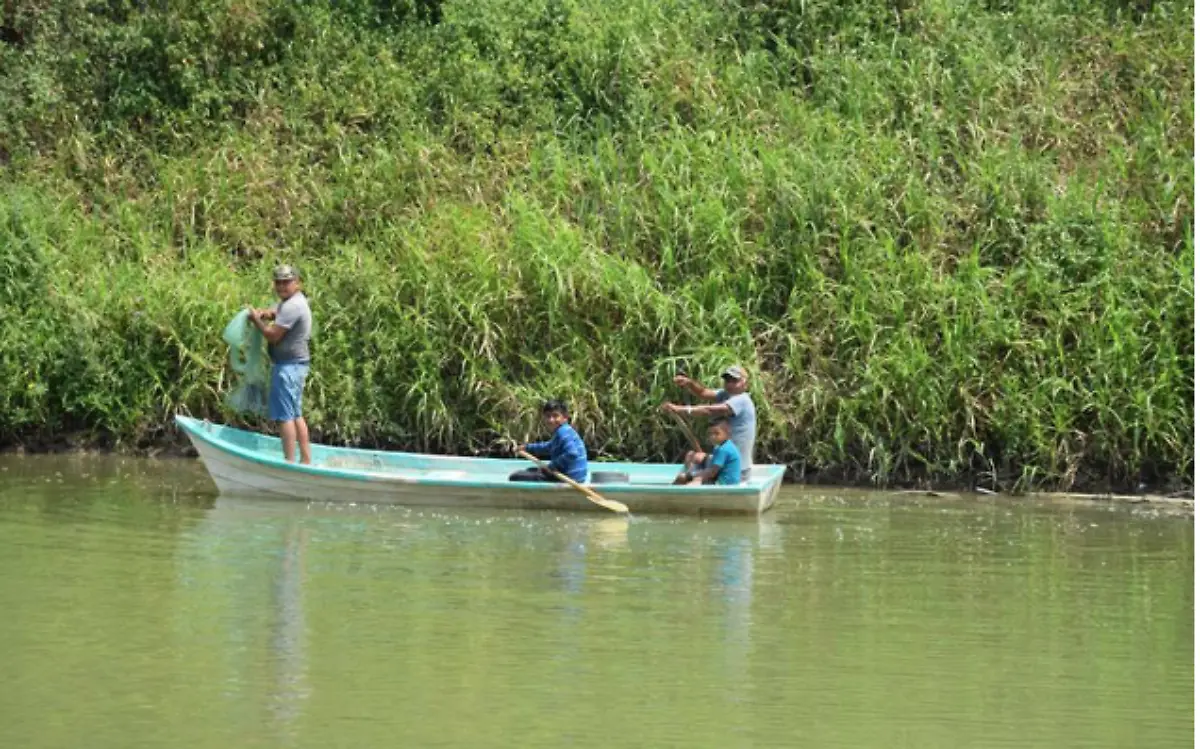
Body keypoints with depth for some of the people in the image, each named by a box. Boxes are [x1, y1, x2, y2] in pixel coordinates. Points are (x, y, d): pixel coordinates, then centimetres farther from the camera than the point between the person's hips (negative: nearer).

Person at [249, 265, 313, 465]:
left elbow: (272, 335, -19)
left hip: (288, 366, -11)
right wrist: (263, 313, 1)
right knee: (295, 414, 15)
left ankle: (289, 461, -13)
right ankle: (306, 459, 18)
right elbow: (274, 312, 24)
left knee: (285, 415, -10)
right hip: (296, 365, 11)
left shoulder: (292, 307, -18)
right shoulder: (292, 300, 15)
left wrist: (257, 319, -4)